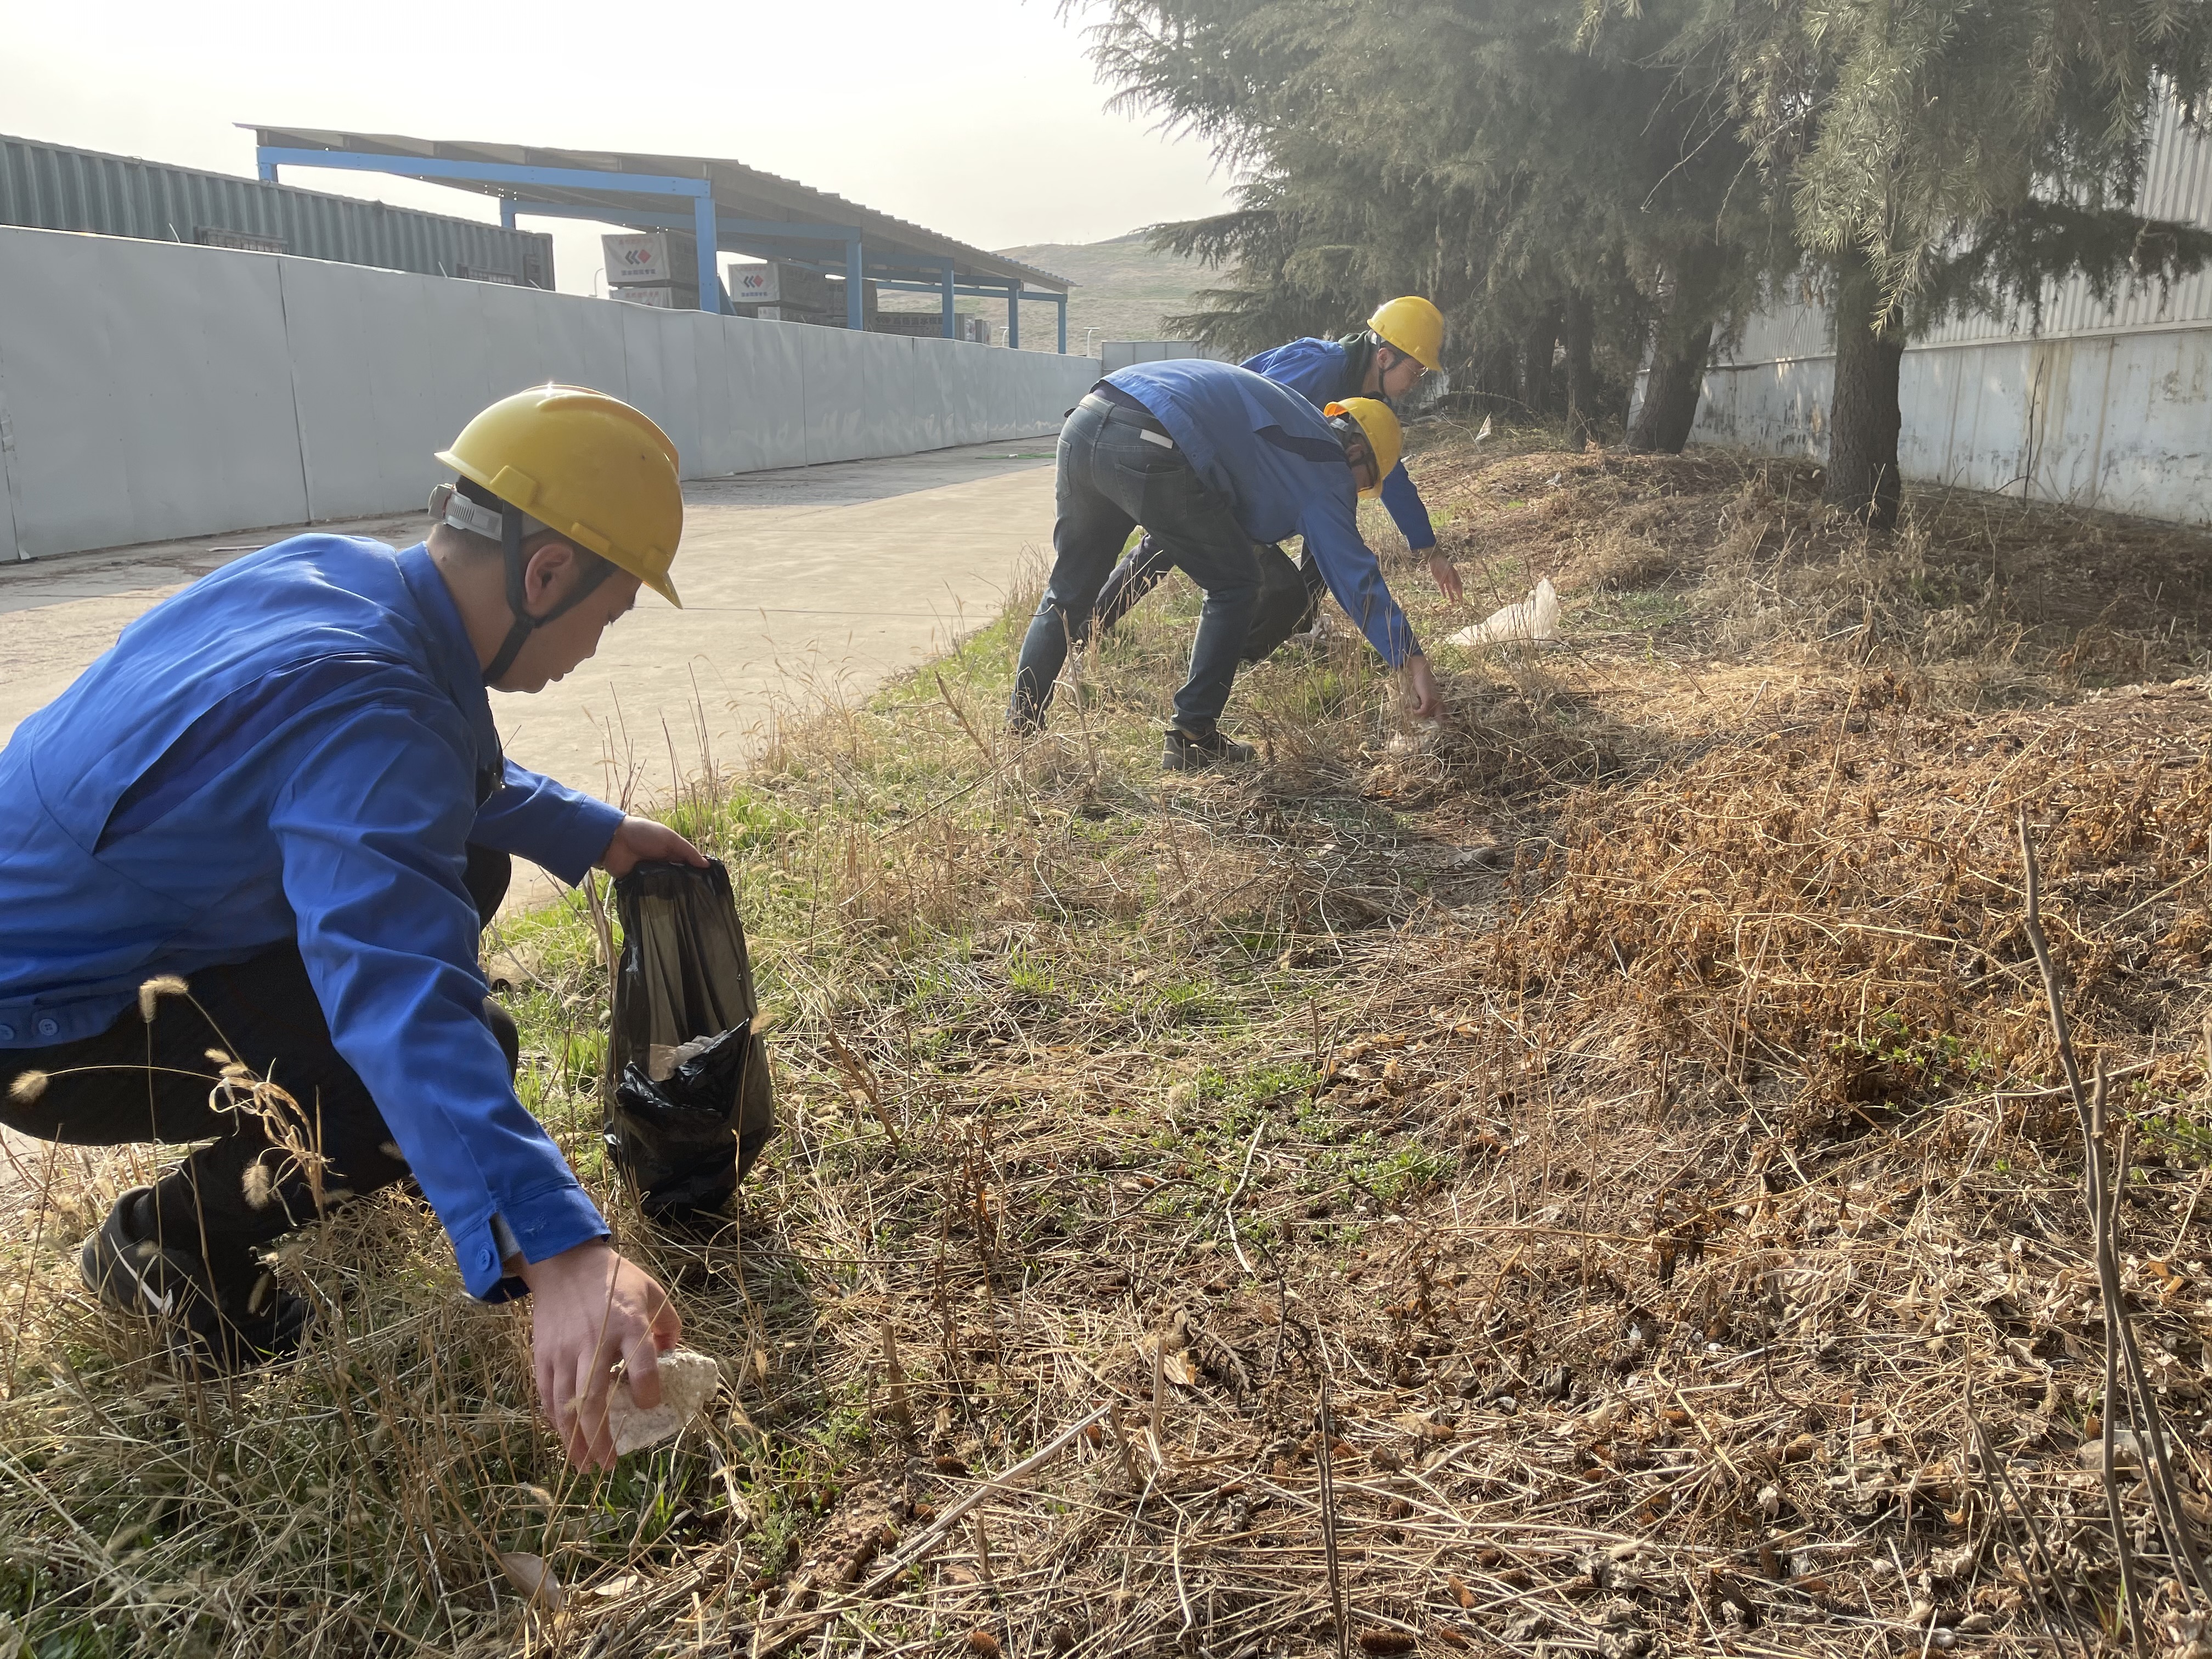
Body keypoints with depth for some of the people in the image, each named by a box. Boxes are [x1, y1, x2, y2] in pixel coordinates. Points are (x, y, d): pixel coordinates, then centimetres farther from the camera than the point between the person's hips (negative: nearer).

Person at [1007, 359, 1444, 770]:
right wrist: (1412, 661, 6)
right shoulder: (1325, 464, 12)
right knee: (1234, 587, 11)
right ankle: (1192, 739, 12)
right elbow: (1355, 571, 5)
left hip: (1084, 424, 8)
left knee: (1067, 594, 20)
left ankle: (1020, 730, 21)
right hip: (1149, 449, -8)